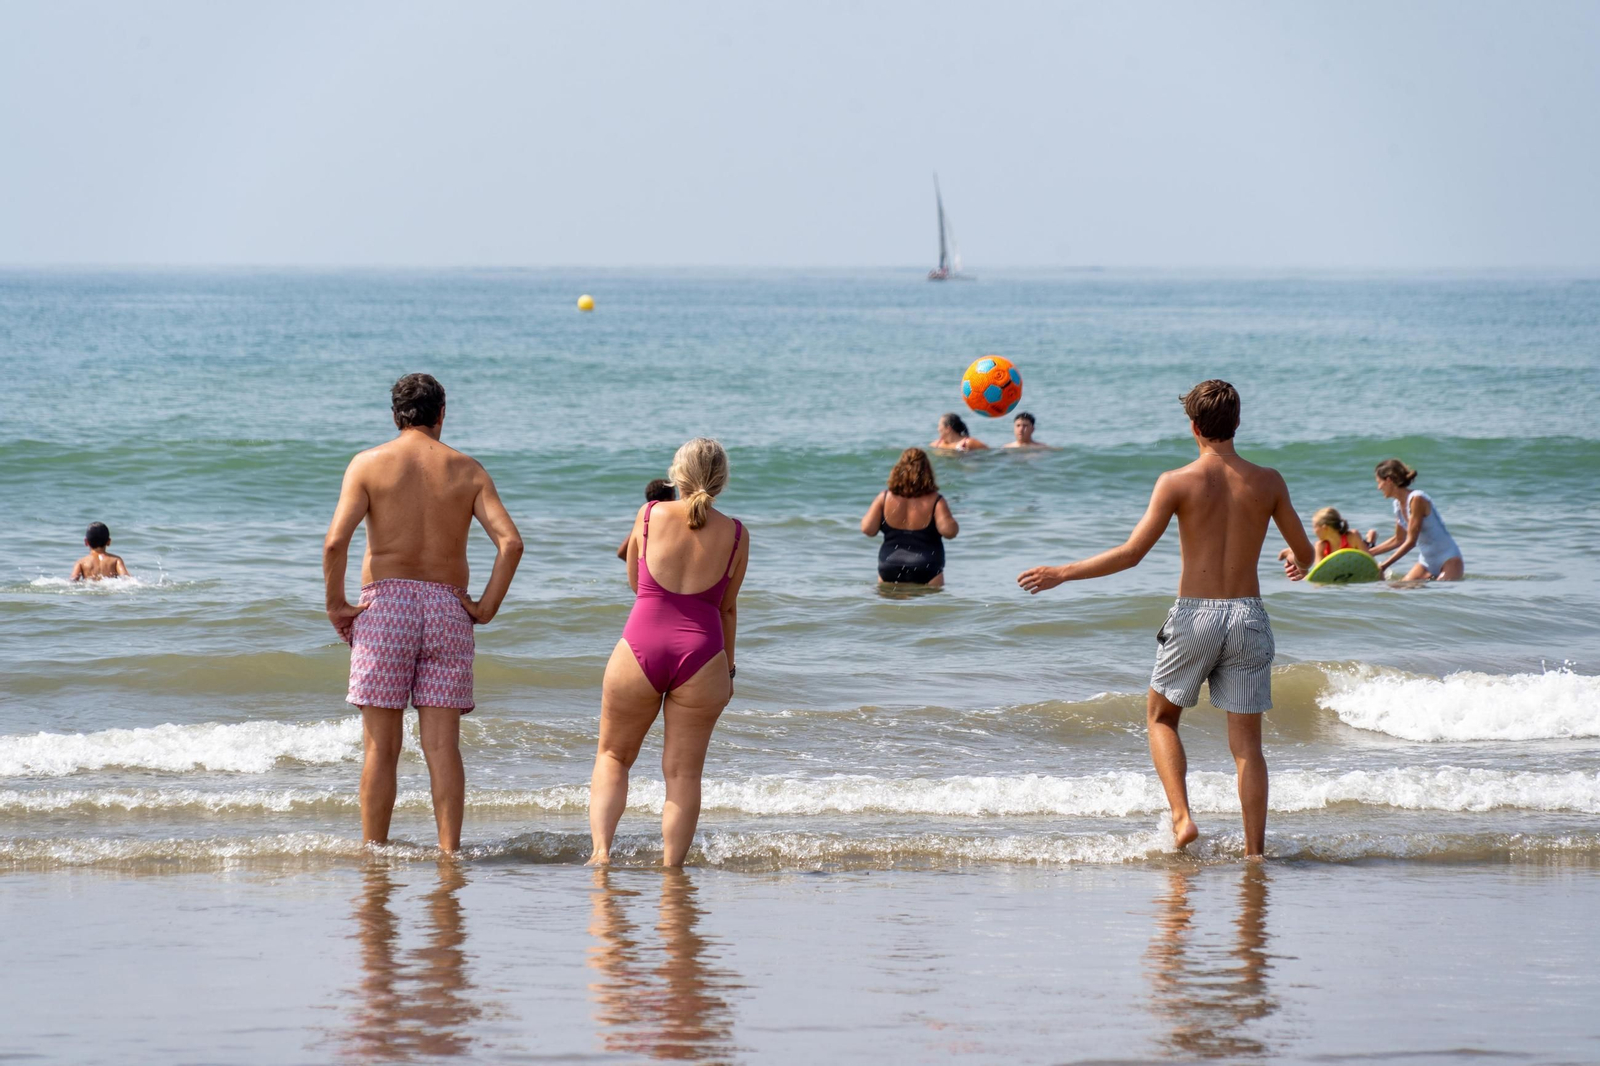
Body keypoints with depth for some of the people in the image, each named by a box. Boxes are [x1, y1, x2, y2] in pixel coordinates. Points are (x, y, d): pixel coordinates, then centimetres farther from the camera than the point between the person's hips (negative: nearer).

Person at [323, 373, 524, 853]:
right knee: (443, 746, 2)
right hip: (447, 608, 1)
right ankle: (449, 853, -1)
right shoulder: (467, 470, 7)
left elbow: (335, 541, -10)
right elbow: (510, 542, -4)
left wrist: (336, 605, 0)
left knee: (382, 747, 2)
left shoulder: (369, 463, 2)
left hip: (385, 603, -1)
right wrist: (486, 608, 3)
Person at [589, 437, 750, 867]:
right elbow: (727, 607, 9)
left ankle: (600, 847, -2)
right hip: (701, 655, 0)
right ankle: (671, 867, 6)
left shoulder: (650, 516, -2)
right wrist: (728, 667, 19)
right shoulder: (735, 535, 0)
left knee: (613, 755, 15)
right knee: (683, 772, 8)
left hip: (639, 650, 0)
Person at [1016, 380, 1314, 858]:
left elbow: (1131, 553, -12)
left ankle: (1182, 817, 1)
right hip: (1248, 617, 2)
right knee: (1246, 742, 7)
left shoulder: (1177, 482, -8)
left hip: (1195, 616, -2)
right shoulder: (1267, 482, 0)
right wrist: (1298, 565, 35)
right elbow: (1306, 554, 9)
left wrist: (1062, 573, -3)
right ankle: (1254, 851, 2)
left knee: (1161, 717, 19)